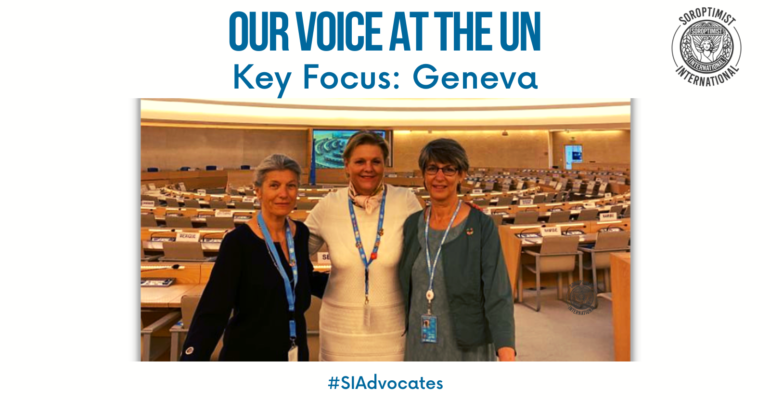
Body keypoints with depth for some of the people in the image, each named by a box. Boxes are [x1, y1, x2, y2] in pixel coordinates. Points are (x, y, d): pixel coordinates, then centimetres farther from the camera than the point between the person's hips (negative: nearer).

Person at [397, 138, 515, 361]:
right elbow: (404, 290, 8)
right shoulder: (412, 224, 1)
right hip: (418, 345, 4)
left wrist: (507, 356, -27)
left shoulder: (482, 226, -12)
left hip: (467, 348, -3)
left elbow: (498, 297, -17)